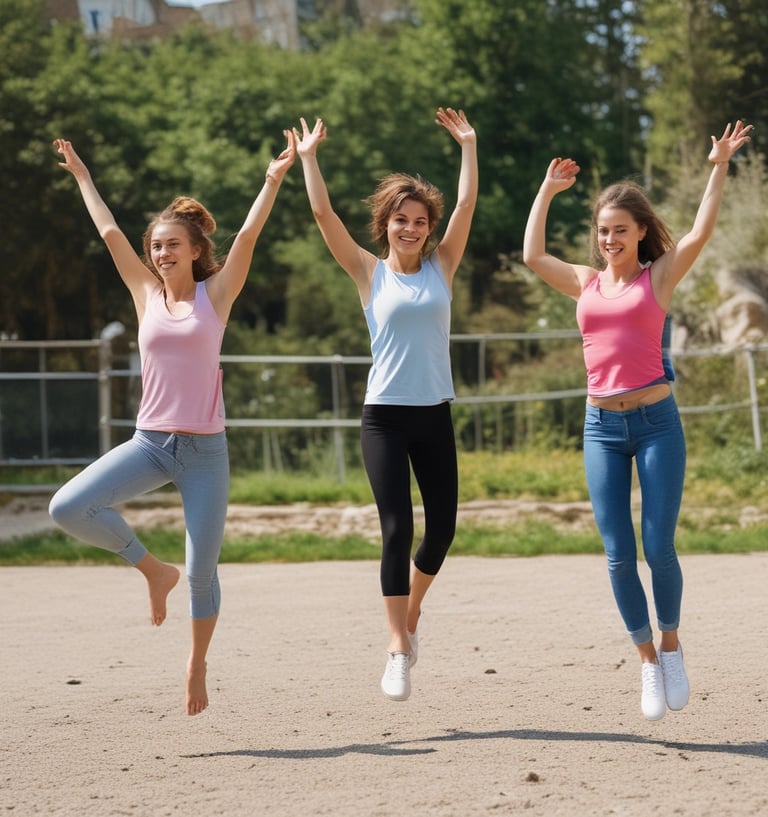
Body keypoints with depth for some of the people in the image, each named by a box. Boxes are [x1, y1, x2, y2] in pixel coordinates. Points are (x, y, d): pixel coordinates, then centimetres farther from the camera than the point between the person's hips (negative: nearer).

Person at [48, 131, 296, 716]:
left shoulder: (216, 294, 2)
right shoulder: (147, 294, 8)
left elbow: (248, 235, -5)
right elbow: (110, 232, 15)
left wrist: (275, 179, -12)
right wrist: (82, 176, 20)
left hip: (205, 450, -2)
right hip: (150, 442, 2)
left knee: (202, 572, -2)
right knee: (68, 507, -20)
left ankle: (197, 668, 20)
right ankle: (153, 570, 2)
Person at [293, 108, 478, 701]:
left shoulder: (441, 267, 7)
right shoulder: (370, 273, 1)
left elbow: (467, 205, 1)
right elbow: (324, 214, -4)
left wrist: (468, 145, 2)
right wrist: (308, 158, -4)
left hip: (435, 416, 3)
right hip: (386, 416, -3)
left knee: (442, 529, 6)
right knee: (398, 528, -11)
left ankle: (411, 612, 33)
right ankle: (399, 649, -11)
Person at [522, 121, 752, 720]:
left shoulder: (660, 276, 3)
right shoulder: (586, 283, 11)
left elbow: (700, 234, -9)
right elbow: (532, 255, 6)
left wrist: (719, 168, -11)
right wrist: (548, 192, 12)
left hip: (656, 423, -3)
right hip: (602, 428, 3)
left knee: (659, 548, -6)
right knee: (619, 556, 0)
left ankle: (670, 643, 17)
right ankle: (647, 660, 13)